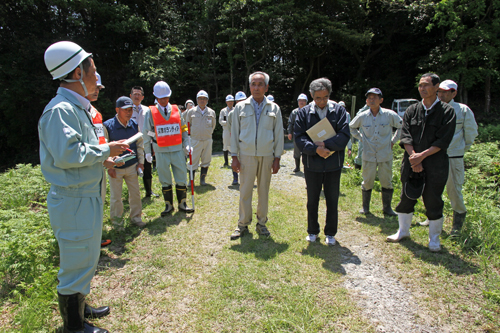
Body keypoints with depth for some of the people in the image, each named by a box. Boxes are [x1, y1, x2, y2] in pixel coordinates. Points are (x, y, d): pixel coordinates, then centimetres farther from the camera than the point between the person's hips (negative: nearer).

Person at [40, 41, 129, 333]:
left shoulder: (77, 107, 15)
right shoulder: (60, 109, -19)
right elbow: (66, 154, -28)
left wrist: (101, 159, 8)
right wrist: (105, 150, -17)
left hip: (88, 196, 10)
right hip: (74, 201, -10)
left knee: (85, 258, 22)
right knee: (77, 263, 4)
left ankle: (80, 307, 41)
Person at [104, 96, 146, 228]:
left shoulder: (135, 125, 2)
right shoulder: (108, 126, -11)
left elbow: (140, 144, 11)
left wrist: (140, 162, 7)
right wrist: (109, 166, -8)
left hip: (132, 166, 3)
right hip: (115, 168, -3)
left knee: (135, 193, 10)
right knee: (116, 196, 6)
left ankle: (136, 217, 26)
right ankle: (116, 219, 24)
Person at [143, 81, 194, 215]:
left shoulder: (176, 110, 6)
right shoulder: (151, 112, 1)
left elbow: (183, 128, 13)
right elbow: (146, 133, 4)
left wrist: (186, 144, 3)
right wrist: (147, 152, 2)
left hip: (178, 150, 1)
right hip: (161, 151, -1)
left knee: (181, 178, 5)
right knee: (165, 180, 8)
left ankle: (182, 204, 18)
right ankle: (168, 205, 21)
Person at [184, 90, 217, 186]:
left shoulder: (211, 112, 6)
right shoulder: (191, 112, 2)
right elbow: (187, 125, 12)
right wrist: (192, 134, 10)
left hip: (208, 140, 2)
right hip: (195, 140, -2)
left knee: (206, 161, 7)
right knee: (193, 161, -2)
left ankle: (203, 179, 19)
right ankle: (191, 180, 8)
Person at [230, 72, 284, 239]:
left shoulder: (274, 108, 6)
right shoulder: (240, 107, 5)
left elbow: (279, 135, 7)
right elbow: (234, 133, 5)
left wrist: (277, 158, 2)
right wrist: (234, 156, 0)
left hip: (267, 156, 1)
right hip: (246, 155, -1)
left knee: (264, 191, 8)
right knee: (245, 191, 1)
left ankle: (261, 223, 22)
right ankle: (243, 224, 15)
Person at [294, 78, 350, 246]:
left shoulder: (339, 110, 0)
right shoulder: (303, 113, 0)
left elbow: (344, 136, -8)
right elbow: (299, 138, -7)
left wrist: (325, 144, -20)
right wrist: (316, 149, -21)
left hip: (334, 164, 0)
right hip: (312, 164, 0)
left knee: (332, 201, 10)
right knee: (312, 201, 13)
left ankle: (330, 233, 27)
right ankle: (312, 231, 30)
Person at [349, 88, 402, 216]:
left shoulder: (390, 115, -5)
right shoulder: (362, 116, -3)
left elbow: (402, 126, 10)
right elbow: (351, 127, 15)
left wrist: (393, 140, 4)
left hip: (385, 155, 0)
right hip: (368, 155, 0)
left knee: (387, 182, 8)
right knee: (367, 182, 8)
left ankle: (387, 208, 23)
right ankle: (365, 207, 23)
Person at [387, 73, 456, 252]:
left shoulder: (447, 111, -1)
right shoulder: (412, 110, 7)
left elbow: (443, 141, -9)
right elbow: (405, 136, 0)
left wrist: (422, 155, -17)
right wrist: (413, 157, -13)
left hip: (435, 164, -3)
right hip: (412, 162, 3)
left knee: (433, 201, 3)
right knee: (406, 197, 10)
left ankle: (434, 238, 20)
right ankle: (403, 231, 28)